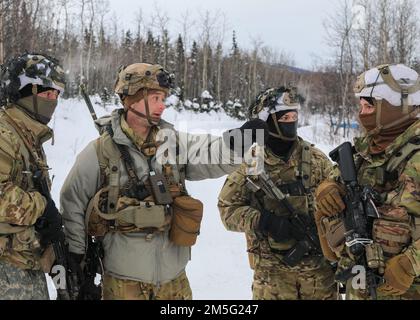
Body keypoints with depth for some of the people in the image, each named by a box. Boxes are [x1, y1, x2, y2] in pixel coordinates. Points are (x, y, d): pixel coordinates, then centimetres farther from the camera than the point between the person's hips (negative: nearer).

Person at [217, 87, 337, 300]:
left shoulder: (315, 159, 0)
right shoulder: (250, 162, -6)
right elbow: (227, 207, -5)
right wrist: (260, 221, -21)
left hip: (319, 264, 2)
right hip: (272, 268, -2)